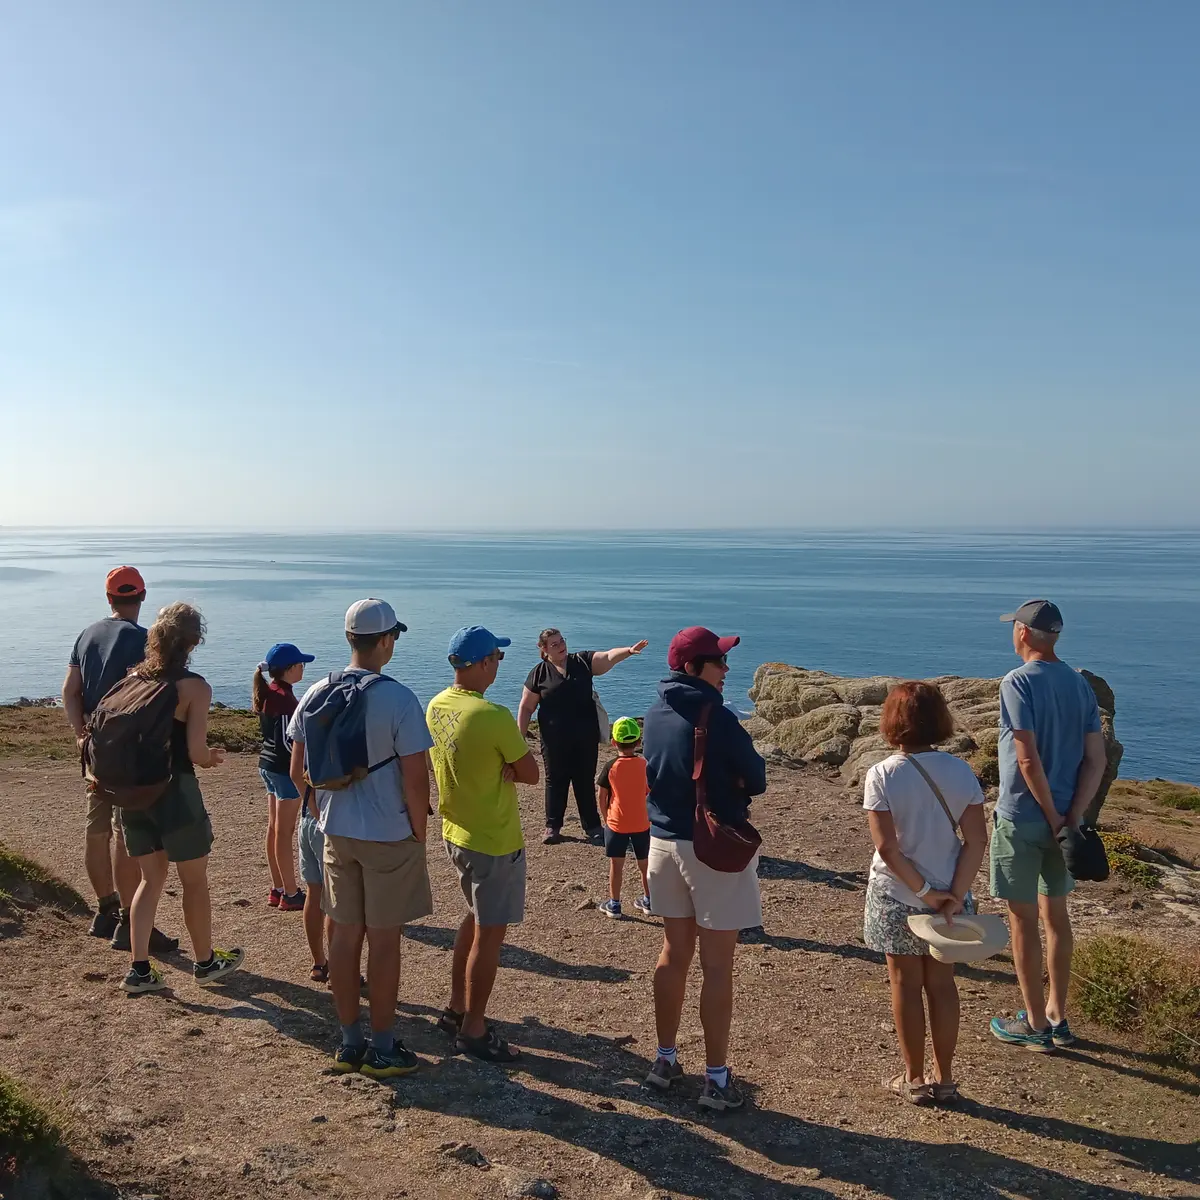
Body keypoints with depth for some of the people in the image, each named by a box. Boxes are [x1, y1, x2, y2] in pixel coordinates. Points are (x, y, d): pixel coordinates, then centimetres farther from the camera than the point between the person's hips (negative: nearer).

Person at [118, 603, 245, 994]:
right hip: (174, 792, -6)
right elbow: (196, 752, -19)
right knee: (195, 881, 11)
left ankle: (139, 970, 18)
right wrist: (213, 757, 3)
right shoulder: (195, 687, -15)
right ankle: (205, 963, 26)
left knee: (151, 878, 19)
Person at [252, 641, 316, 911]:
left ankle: (277, 889, 24)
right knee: (285, 831, -2)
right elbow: (287, 740, -22)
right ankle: (290, 894, 6)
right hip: (285, 768, -9)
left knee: (274, 828, 14)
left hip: (268, 764, 9)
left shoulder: (268, 693, 8)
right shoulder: (284, 698, -20)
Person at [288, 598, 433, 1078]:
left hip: (336, 834, 5)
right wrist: (419, 834, -3)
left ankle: (349, 1042, 27)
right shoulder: (398, 699, -18)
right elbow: (415, 778, -17)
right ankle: (382, 1049, 19)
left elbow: (298, 773, 5)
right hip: (390, 836, -5)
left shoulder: (316, 695, -1)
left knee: (345, 934, 15)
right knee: (384, 940, 7)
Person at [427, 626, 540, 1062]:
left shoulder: (436, 707, -1)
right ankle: (473, 1032, 17)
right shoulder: (493, 717, -26)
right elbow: (530, 773, -15)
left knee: (476, 919, 24)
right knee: (489, 933, 6)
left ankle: (456, 1009, 35)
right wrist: (507, 767, -4)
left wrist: (496, 766, -10)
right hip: (494, 842, -8)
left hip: (456, 833, 8)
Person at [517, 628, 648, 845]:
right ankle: (552, 827, 22)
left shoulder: (583, 661, 0)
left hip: (586, 737, 1)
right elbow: (526, 708, 1)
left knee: (586, 781, 11)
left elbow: (609, 656, -13)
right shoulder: (539, 673, -3)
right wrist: (520, 737, -2)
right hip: (555, 740, -1)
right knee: (556, 782, 9)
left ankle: (592, 827, 20)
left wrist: (629, 650, -33)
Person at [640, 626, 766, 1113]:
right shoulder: (716, 718, -19)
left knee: (674, 954, 18)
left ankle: (665, 1060, 30)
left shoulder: (655, 714, 3)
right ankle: (716, 1078, 15)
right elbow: (756, 780, -9)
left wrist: (693, 790, 3)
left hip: (664, 841, 7)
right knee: (717, 966, 5)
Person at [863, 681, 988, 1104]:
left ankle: (915, 1079, 24)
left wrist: (924, 891, -10)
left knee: (906, 984, 11)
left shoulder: (882, 775, -16)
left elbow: (887, 848, -20)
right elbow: (977, 840, -9)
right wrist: (955, 894, -9)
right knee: (942, 982, 17)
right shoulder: (961, 772, -6)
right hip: (947, 895, 3)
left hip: (897, 897, -3)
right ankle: (944, 1078, 28)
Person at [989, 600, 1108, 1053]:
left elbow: (1029, 760, -22)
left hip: (1021, 818, -7)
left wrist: (1052, 816, -13)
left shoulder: (1018, 682, -16)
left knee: (1023, 921, 5)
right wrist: (1071, 816, -4)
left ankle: (1035, 1025, 16)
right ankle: (1057, 1016, 30)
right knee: (1055, 914, 18)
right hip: (1063, 818, 7)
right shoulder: (1080, 684, 5)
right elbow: (1096, 760, 1)